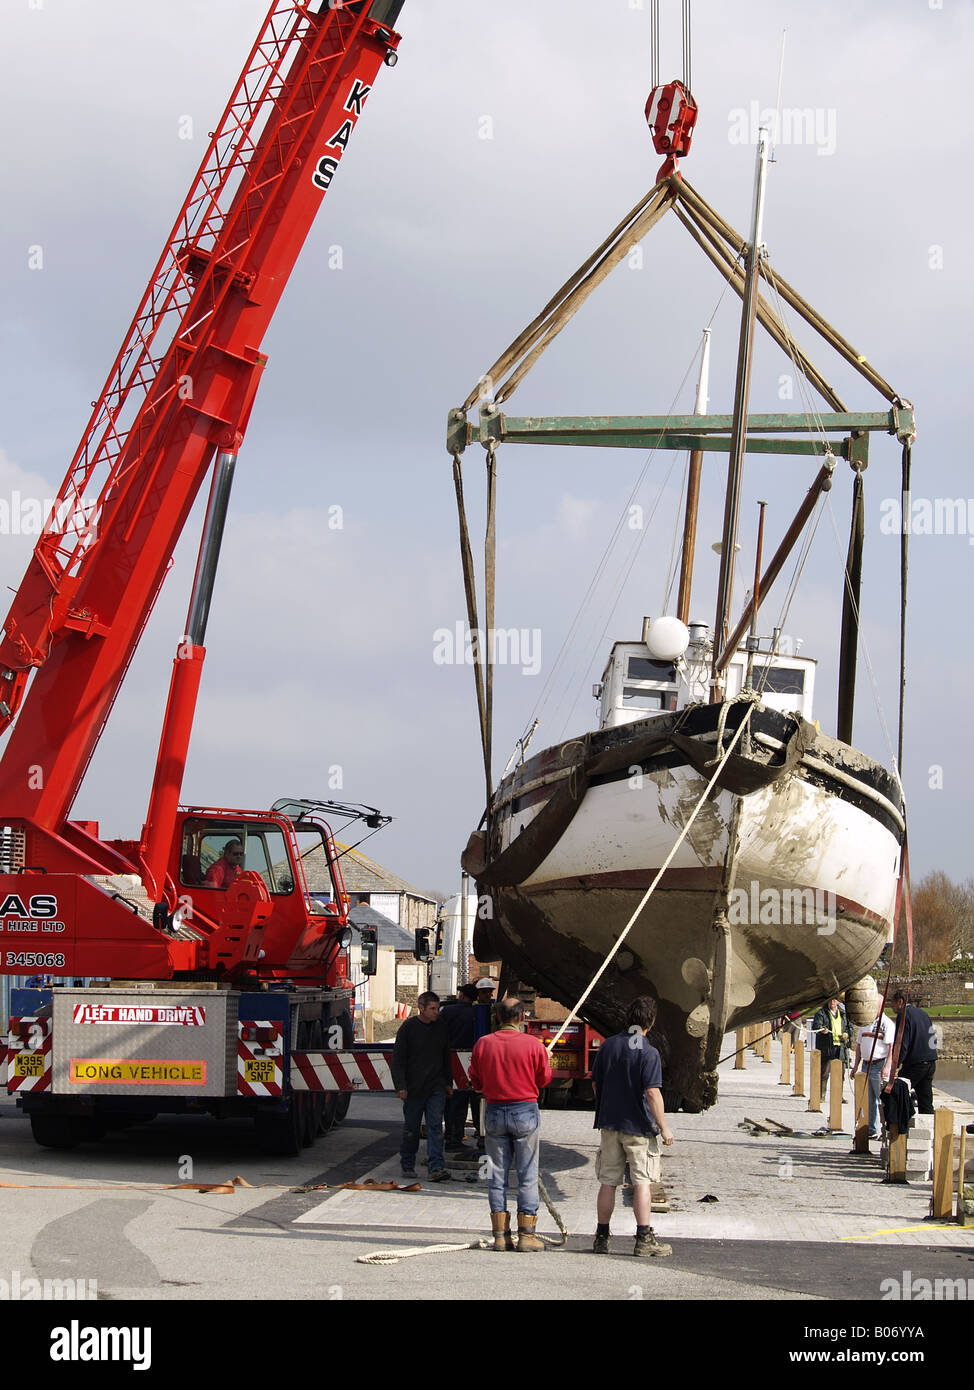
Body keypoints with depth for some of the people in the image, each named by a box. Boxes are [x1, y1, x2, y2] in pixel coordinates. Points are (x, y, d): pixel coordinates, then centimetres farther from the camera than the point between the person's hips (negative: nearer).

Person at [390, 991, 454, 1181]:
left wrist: (448, 1083, 19)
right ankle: (407, 1165, 22)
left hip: (436, 1087, 3)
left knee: (435, 1126, -7)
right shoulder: (408, 1027, -6)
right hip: (413, 1088, -2)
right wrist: (401, 1086, -12)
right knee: (411, 1129, 7)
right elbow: (398, 1059, -5)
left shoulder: (441, 1026, 7)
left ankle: (436, 1168, -11)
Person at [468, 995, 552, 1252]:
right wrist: (546, 1058, 21)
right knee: (527, 1175, 4)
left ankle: (500, 1235, 9)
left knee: (497, 1174, 9)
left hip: (494, 1112, 2)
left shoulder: (483, 1044, -2)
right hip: (525, 1111, -2)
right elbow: (544, 1079, 2)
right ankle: (526, 1235, 3)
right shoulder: (532, 1044, -10)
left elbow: (475, 1082, 5)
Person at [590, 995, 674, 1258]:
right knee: (642, 1181, 0)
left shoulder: (608, 1046, 4)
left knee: (608, 1182, 10)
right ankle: (644, 1239, -3)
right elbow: (652, 1092, -17)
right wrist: (664, 1127, -10)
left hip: (609, 1123, 5)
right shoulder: (648, 1053, -12)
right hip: (639, 1127, -5)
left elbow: (595, 1083, 11)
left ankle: (601, 1237, 14)